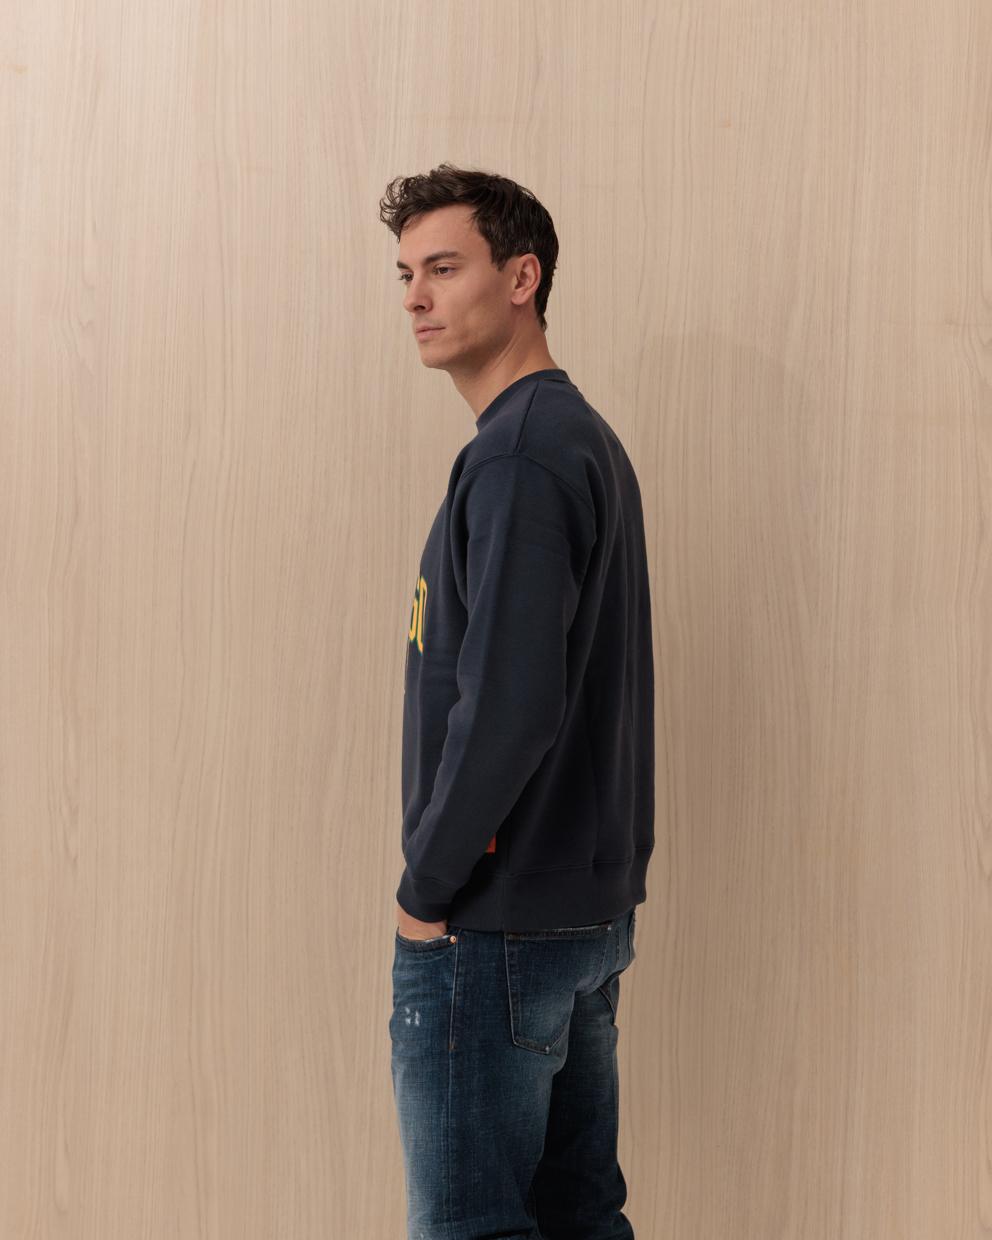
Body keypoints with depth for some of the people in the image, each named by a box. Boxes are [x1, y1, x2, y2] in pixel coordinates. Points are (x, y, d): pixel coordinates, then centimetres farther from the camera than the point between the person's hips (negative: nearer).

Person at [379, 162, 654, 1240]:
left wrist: (428, 887, -12)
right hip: (593, 907, 9)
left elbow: (504, 703, -24)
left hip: (494, 923, -9)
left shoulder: (520, 453, -16)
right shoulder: (589, 440, 14)